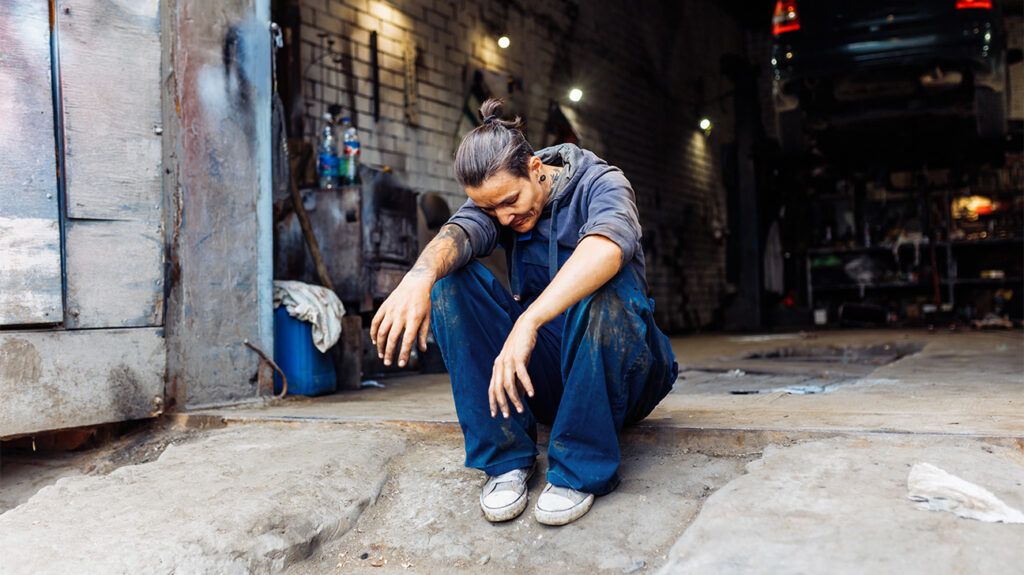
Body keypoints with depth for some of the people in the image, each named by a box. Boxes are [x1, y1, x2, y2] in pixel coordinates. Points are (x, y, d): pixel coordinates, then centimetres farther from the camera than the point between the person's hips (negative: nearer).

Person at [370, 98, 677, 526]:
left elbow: (606, 246, -35)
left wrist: (528, 322, -48)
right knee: (453, 278, -15)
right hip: (541, 372, 4)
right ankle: (506, 459, -15)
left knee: (606, 288, -35)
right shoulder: (495, 201, 3)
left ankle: (581, 469, -22)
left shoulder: (601, 183, -11)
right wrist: (420, 275, -45)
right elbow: (459, 233, -21)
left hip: (622, 373, -4)